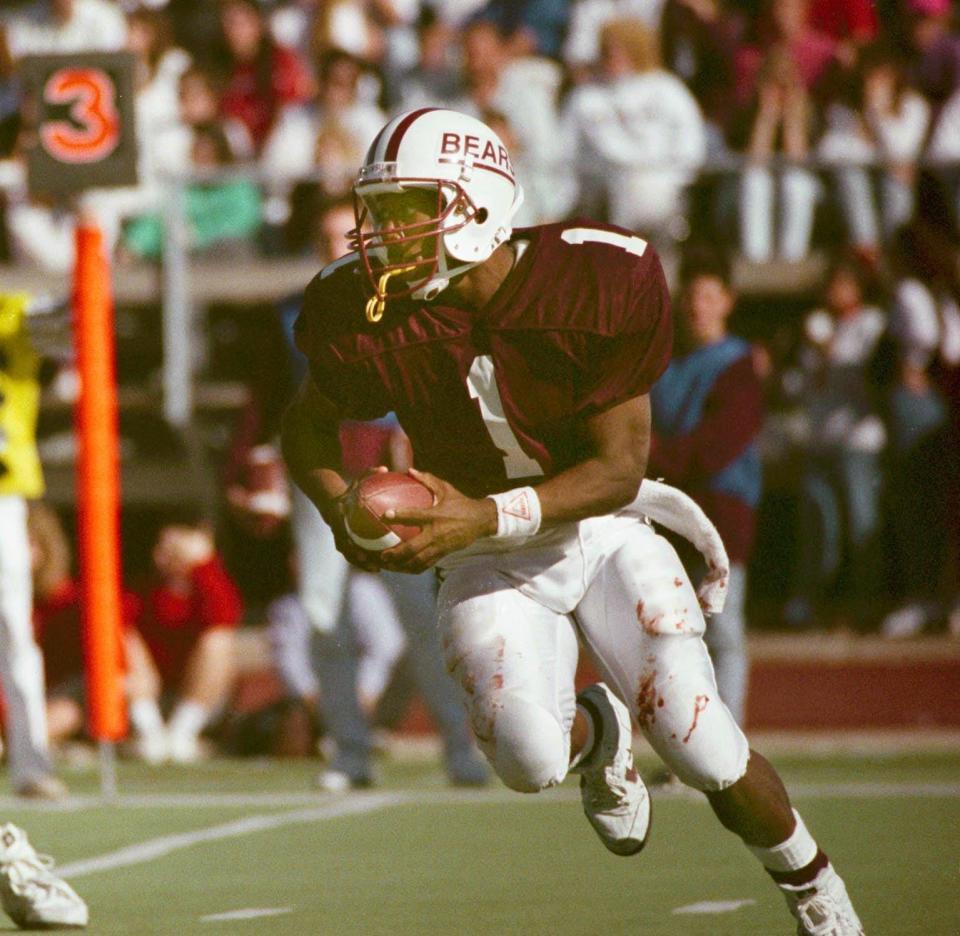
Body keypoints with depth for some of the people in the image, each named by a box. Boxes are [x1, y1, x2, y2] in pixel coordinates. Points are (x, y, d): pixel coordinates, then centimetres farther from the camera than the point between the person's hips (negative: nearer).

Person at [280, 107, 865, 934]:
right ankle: (595, 732, 16)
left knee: (707, 754, -12)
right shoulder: (366, 316, -17)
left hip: (601, 531, -1)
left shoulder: (602, 284, -23)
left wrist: (485, 518, -33)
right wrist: (339, 507, -19)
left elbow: (619, 468, -19)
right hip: (487, 559, 1)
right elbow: (309, 426, 4)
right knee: (528, 761, -23)